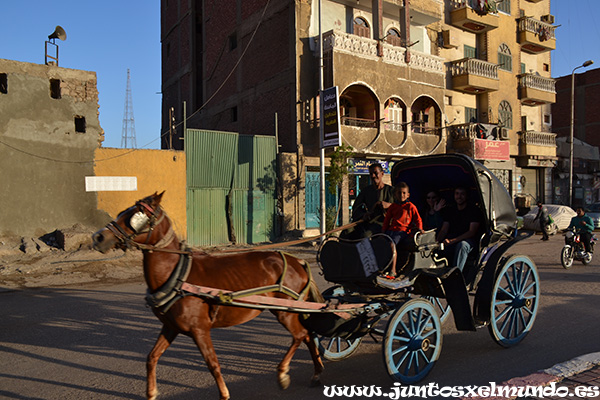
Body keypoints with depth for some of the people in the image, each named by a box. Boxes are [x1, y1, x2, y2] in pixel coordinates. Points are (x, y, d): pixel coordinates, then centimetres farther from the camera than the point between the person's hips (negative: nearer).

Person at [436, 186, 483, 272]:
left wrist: (453, 241, -22)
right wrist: (437, 242, -11)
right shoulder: (449, 211, 17)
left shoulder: (474, 211, 2)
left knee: (462, 245, -39)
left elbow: (472, 232, -9)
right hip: (451, 240, 4)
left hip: (468, 240, -4)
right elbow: (444, 230, 12)